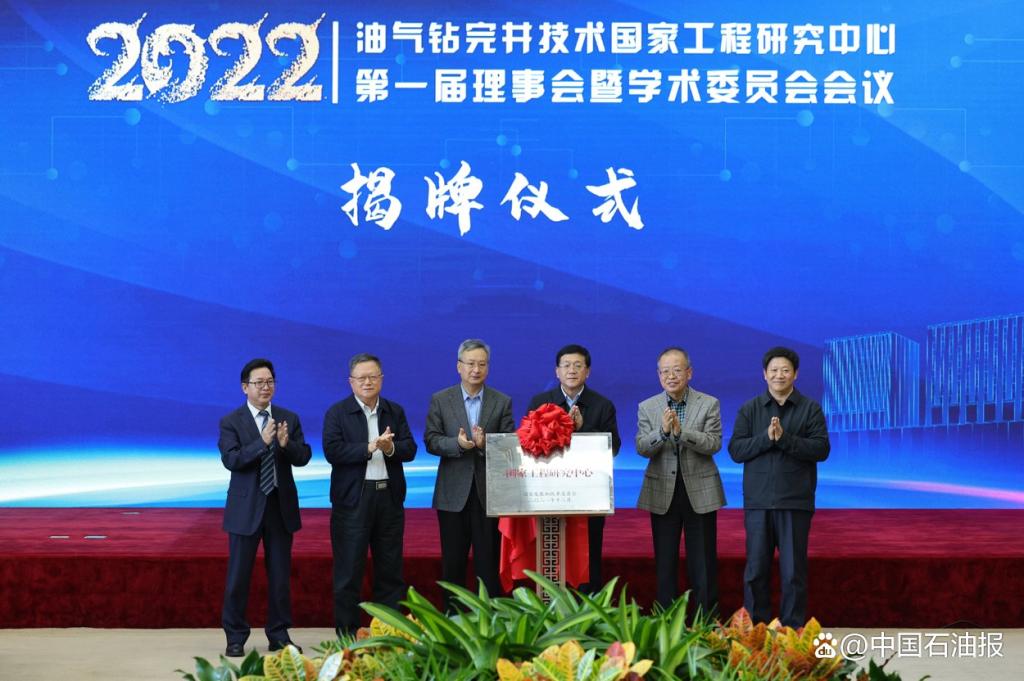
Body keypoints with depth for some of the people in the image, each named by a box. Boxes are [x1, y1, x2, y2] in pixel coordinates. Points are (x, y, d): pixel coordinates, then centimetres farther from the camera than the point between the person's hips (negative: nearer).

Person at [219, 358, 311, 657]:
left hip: (281, 506, 3)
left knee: (281, 576, 8)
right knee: (238, 576, 2)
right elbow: (231, 460, -17)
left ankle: (279, 635, 18)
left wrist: (286, 444, -21)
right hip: (246, 508, -3)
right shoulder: (231, 422, -4)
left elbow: (304, 457, -1)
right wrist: (263, 442, -27)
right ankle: (235, 637, 13)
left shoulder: (289, 418, 6)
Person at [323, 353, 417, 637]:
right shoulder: (337, 413, -1)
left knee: (390, 570, 9)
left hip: (390, 496, 4)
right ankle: (347, 635, 8)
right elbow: (333, 452, -14)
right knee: (349, 571, 0)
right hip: (352, 499, -4)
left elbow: (409, 449, 2)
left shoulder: (395, 411, 11)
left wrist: (390, 448, -19)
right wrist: (370, 448, -22)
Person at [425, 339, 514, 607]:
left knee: (489, 562, 3)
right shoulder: (440, 400, 4)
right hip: (453, 494, 0)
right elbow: (431, 441, -2)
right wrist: (458, 443, -20)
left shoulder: (502, 402, 6)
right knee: (453, 562, 6)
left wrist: (486, 444, -20)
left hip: (489, 493, 0)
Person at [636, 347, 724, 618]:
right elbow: (641, 448, -5)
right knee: (664, 562, 7)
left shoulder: (709, 404, -1)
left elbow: (714, 444, -11)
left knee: (703, 562, 2)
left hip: (700, 493, -1)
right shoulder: (647, 407, 4)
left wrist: (681, 431, -25)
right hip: (662, 493, 2)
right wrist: (663, 431, -24)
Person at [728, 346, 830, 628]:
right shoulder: (749, 409, 7)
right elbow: (735, 450, -1)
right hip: (758, 501, 1)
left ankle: (793, 631, 11)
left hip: (795, 502, -1)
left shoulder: (810, 409, 3)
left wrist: (785, 439, -19)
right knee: (756, 570, 5)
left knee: (794, 571, 3)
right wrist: (766, 438, -16)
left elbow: (821, 449, -7)